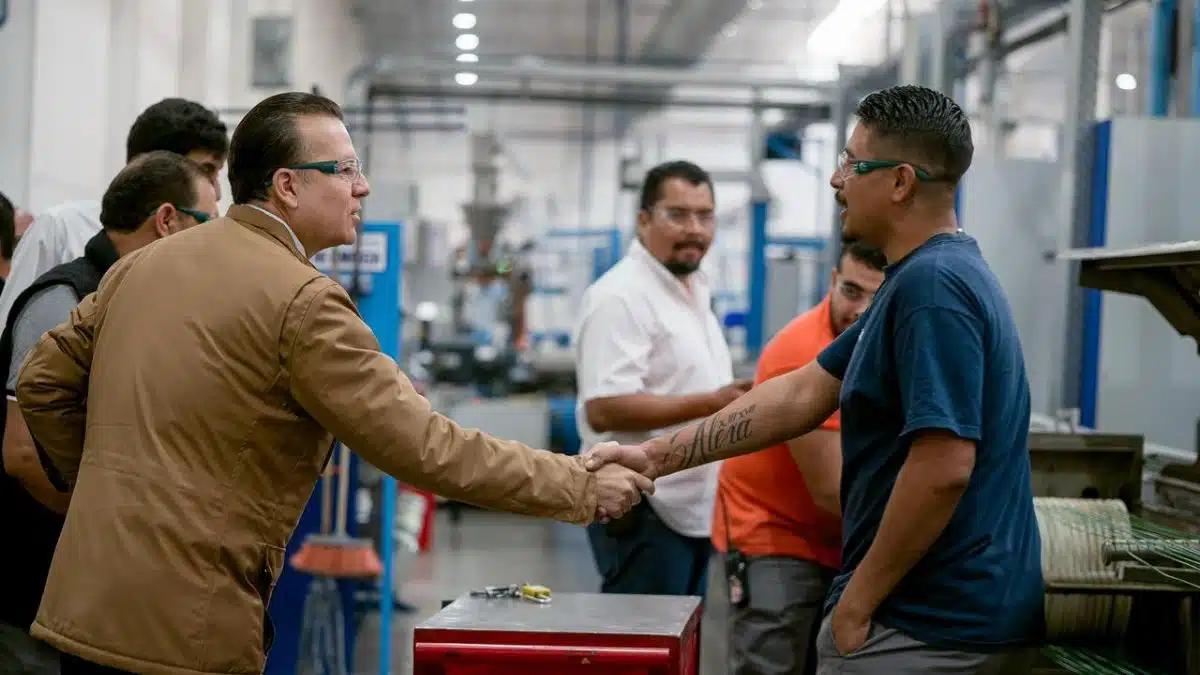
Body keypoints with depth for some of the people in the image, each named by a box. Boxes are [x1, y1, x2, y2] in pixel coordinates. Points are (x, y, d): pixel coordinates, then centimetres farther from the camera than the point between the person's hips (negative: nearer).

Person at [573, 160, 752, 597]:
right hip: (643, 513, -10)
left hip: (691, 509, 10)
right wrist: (711, 404, -26)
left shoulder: (694, 293, 17)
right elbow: (604, 409, -24)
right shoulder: (621, 296, -15)